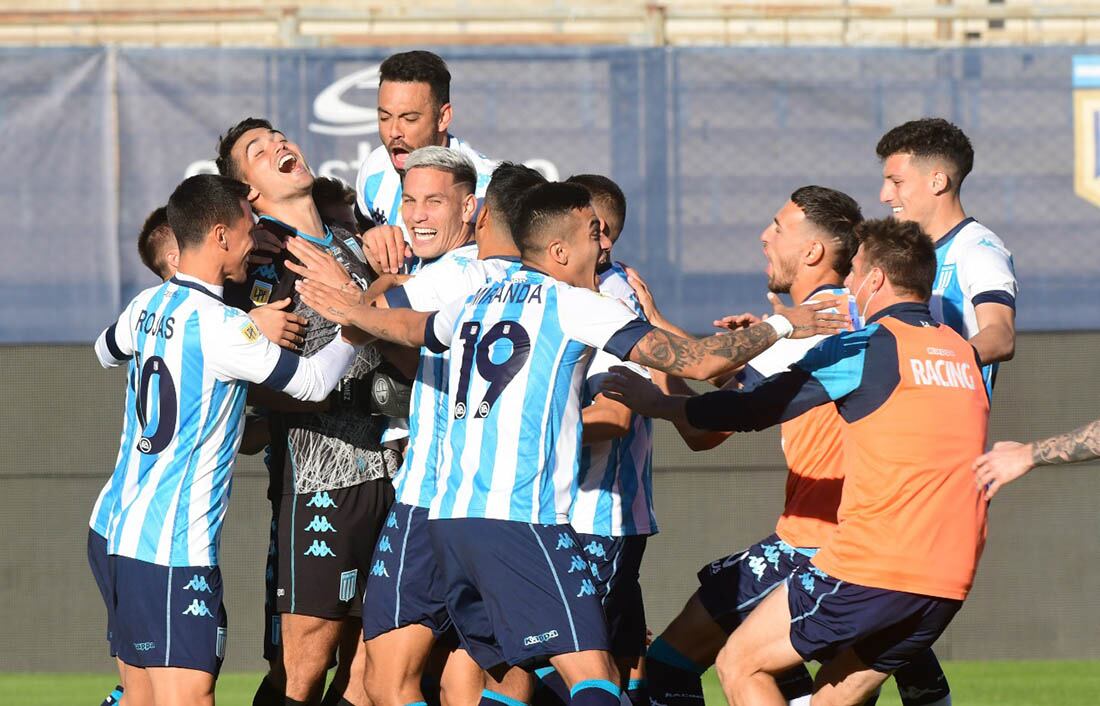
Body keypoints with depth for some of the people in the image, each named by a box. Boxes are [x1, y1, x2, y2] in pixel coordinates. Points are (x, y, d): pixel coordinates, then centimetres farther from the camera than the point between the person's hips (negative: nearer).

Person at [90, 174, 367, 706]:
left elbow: (106, 352, 31)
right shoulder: (223, 329, -16)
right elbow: (312, 382, -7)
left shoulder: (147, 307, 7)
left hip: (116, 525, 9)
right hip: (171, 550, -9)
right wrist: (357, 329, 9)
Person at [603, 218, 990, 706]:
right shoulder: (965, 355, 14)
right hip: (951, 581, 7)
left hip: (871, 568, -7)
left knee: (740, 665, 7)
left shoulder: (867, 347, -5)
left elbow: (755, 409, -4)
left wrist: (657, 404, 9)